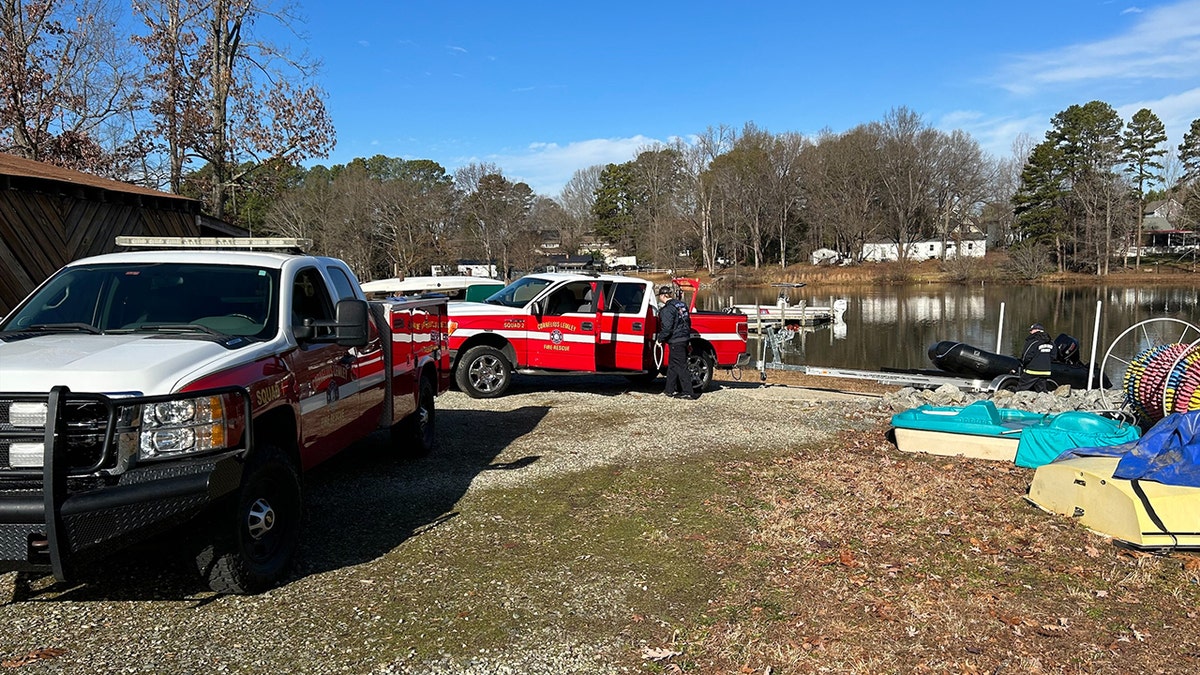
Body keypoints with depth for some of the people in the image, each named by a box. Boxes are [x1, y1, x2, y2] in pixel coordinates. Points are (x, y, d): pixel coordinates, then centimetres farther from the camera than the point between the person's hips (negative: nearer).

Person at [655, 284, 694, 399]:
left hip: (676, 342, -9)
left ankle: (688, 392, -6)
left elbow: (667, 328, -19)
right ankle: (670, 389, 24)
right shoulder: (681, 305, 12)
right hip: (684, 339, 9)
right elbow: (688, 322, 20)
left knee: (681, 367, -6)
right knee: (672, 365, 17)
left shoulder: (667, 309, -15)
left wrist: (660, 339, -5)